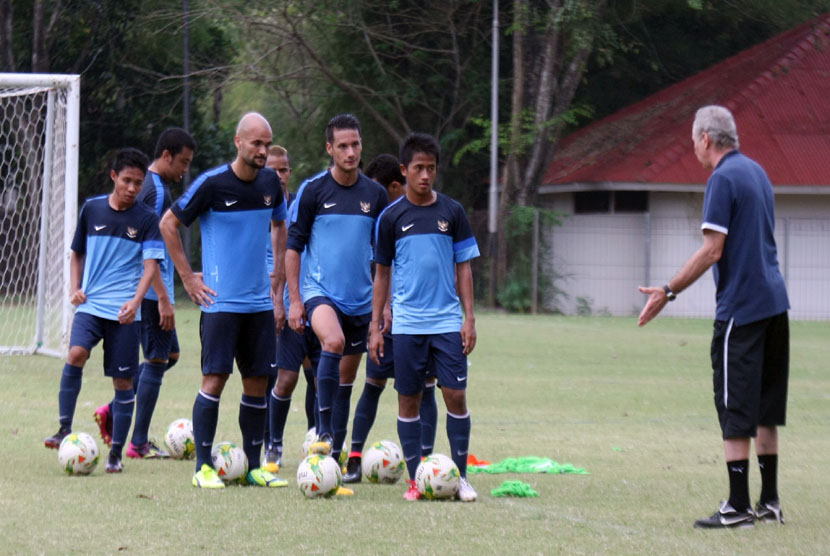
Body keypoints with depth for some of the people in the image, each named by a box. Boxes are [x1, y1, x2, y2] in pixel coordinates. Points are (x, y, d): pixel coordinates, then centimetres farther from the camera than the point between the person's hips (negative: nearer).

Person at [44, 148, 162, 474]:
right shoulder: (92, 209, 7)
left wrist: (136, 300, -22)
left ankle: (116, 453, 12)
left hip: (124, 311, -1)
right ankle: (65, 428, -13)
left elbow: (151, 266, -6)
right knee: (76, 353, -25)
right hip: (90, 304, 1)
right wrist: (75, 288, 3)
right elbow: (77, 254, 18)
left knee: (123, 380, 1)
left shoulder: (146, 220, 1)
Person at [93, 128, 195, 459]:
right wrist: (164, 299, -23)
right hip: (152, 290, -10)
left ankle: (112, 411, 14)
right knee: (157, 360, -4)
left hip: (150, 290, 10)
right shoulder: (155, 190, -16)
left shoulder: (150, 186, 15)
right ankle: (139, 444, -1)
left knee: (169, 355, 16)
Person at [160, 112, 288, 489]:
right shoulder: (212, 183, -10)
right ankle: (203, 467, -2)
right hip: (221, 301, -5)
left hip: (261, 301, 5)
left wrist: (277, 278, 19)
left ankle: (254, 467, 13)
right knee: (215, 379, -8)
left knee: (258, 382, 6)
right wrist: (188, 277, -3)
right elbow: (168, 224, -2)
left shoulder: (270, 182, 6)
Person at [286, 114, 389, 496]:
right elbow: (293, 246, 2)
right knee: (334, 340, -33)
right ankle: (323, 433, -32)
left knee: (346, 378, 8)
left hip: (361, 299, 4)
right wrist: (294, 300, -3)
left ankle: (333, 456, 17)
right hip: (320, 290, -4)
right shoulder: (314, 191, -3)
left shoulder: (375, 195, 6)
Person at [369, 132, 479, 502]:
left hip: (447, 322, 0)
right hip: (407, 324, 0)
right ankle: (415, 479, 10)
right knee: (408, 399, 2)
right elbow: (381, 274, 10)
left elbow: (463, 267, 9)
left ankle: (460, 476, 4)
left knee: (456, 395, -5)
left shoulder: (451, 212, 5)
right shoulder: (391, 217, 3)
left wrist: (469, 318, 2)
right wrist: (375, 326, 6)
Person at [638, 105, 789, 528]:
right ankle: (769, 501, 17)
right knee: (764, 409, 13)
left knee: (735, 409, -5)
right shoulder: (756, 172, 15)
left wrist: (668, 292, -11)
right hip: (774, 301, 9)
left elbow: (712, 250, -17)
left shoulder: (723, 179, -13)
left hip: (740, 309, -9)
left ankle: (738, 506, -5)